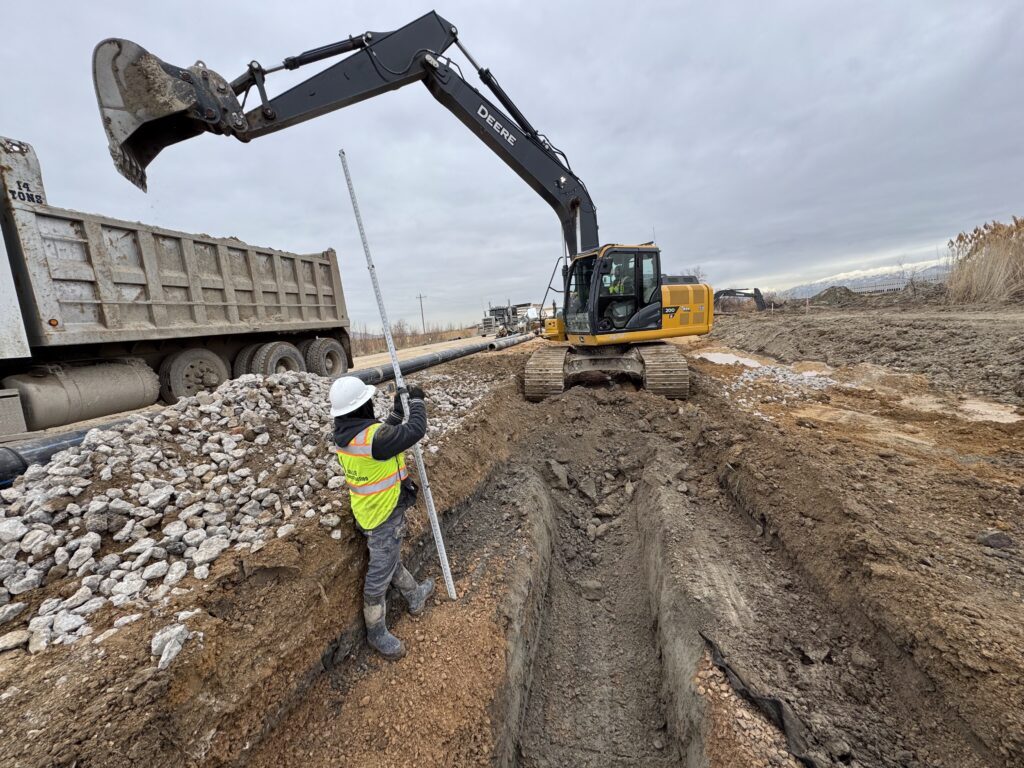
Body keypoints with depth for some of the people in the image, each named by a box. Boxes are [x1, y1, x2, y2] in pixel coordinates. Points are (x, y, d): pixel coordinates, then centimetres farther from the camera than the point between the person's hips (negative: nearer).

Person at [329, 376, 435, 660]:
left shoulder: (345, 433, -4)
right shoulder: (372, 435, -33)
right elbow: (416, 431, -29)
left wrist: (398, 412, 9)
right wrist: (416, 400, -14)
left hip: (368, 510, 9)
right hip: (384, 517, -9)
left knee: (391, 560, 27)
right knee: (380, 575, 10)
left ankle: (415, 597, 51)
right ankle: (377, 634, 31)